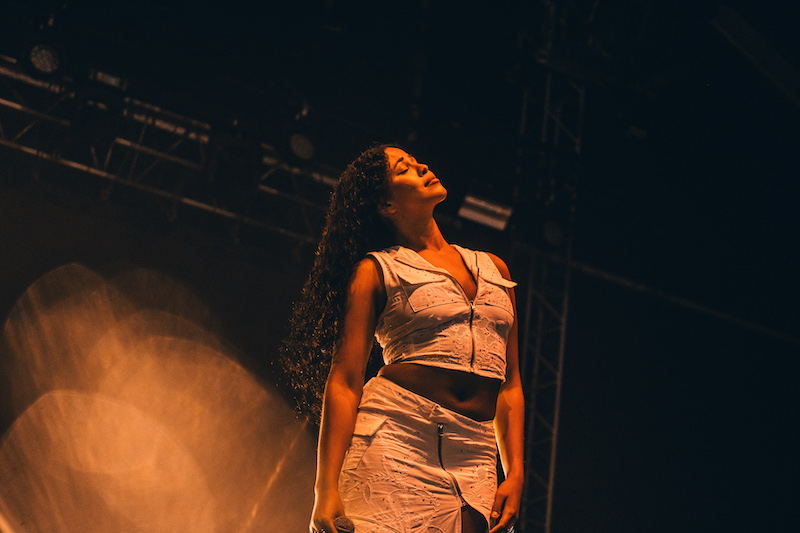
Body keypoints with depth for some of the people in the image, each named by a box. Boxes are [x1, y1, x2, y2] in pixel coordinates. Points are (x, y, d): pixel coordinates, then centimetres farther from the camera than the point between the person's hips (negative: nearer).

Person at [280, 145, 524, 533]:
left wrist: (515, 474, 6)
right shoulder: (375, 270, 6)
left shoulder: (494, 269, 20)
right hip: (395, 440, -4)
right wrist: (326, 487, -10)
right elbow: (344, 382, -1)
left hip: (474, 459, 4)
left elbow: (509, 384, 18)